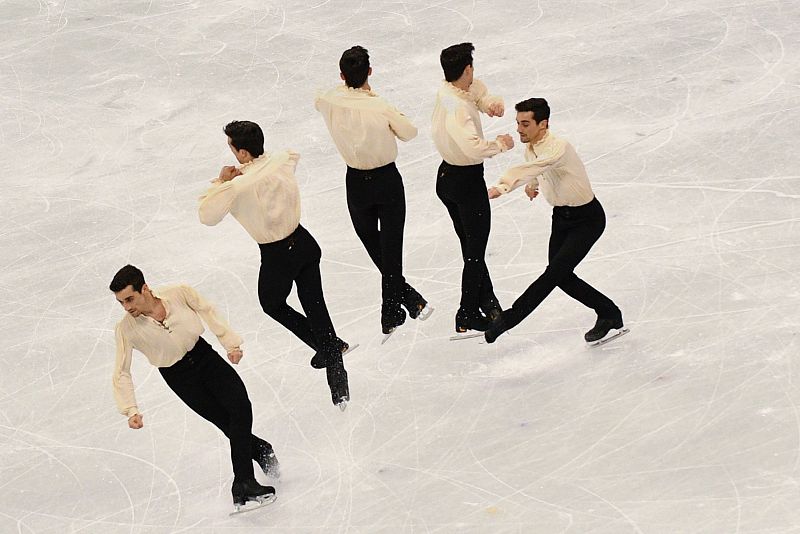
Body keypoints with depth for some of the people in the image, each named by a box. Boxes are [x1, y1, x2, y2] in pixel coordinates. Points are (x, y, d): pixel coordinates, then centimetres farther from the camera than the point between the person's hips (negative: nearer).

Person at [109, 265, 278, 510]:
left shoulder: (180, 294, -22)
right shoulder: (126, 329, -22)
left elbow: (208, 312, -3)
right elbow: (121, 373, -15)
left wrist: (230, 342, -3)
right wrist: (131, 410, -23)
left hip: (204, 356, 1)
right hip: (178, 377, -1)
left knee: (240, 407, -14)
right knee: (229, 423, -8)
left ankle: (243, 483, -6)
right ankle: (261, 450, 20)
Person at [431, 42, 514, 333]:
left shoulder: (447, 92, -3)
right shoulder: (458, 107, -30)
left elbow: (478, 90, 12)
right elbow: (474, 147, -41)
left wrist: (491, 102, -10)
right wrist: (500, 144, -23)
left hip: (446, 175, 9)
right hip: (468, 181, -9)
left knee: (470, 244, 22)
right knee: (475, 251, 6)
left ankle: (487, 300, 36)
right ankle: (467, 316, 14)